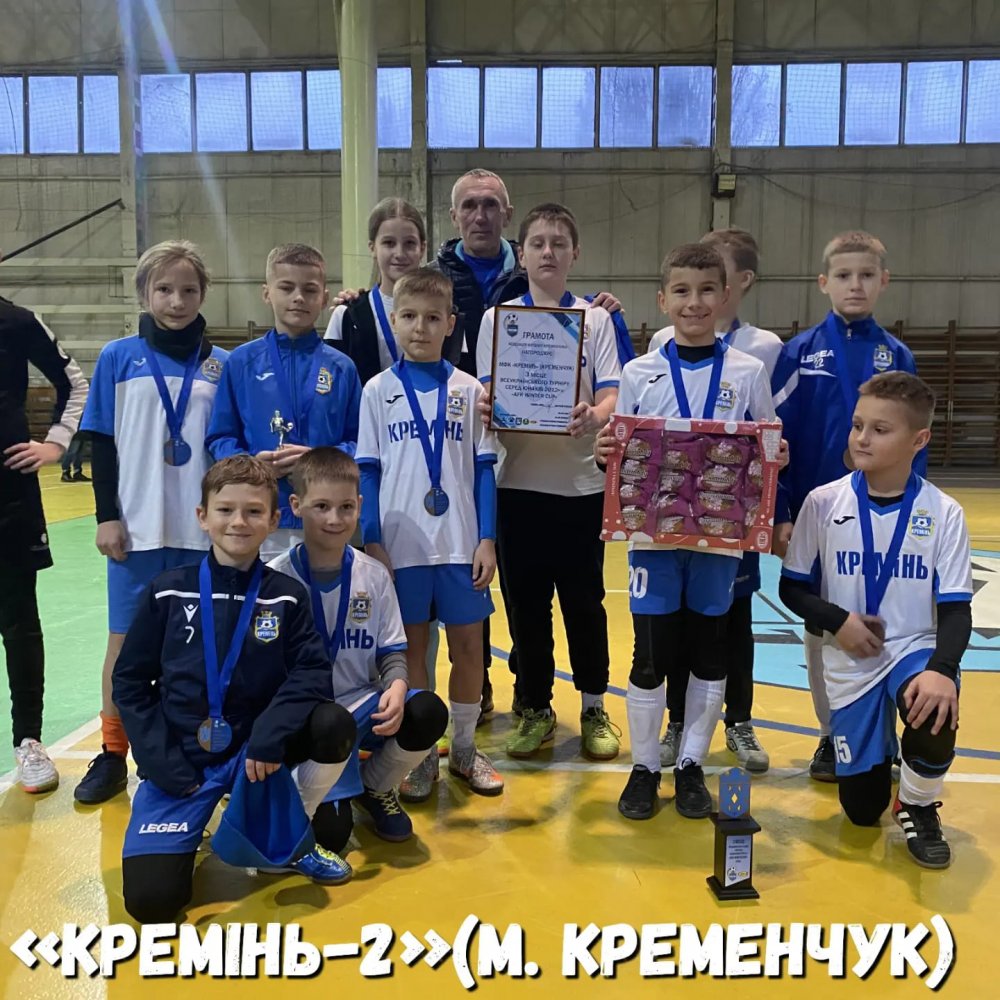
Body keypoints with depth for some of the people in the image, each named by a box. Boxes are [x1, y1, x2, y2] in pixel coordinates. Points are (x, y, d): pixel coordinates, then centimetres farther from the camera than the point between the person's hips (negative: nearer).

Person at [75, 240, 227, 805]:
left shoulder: (221, 365, 3)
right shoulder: (118, 358, 1)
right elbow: (102, 443, 3)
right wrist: (107, 516, -2)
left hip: (203, 529, 1)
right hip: (137, 527, 0)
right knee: (126, 640, 7)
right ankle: (113, 755, 22)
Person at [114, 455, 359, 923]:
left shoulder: (286, 597, -1)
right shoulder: (169, 591, -2)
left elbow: (313, 672, -9)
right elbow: (129, 681, 1)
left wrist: (271, 733, -25)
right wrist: (159, 760, -9)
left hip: (255, 749, 1)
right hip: (180, 760, -1)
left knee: (335, 724, -26)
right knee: (150, 898, -17)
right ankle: (188, 821, 18)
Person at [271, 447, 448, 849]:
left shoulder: (374, 575, 0)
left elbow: (391, 651, 3)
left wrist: (396, 687, -19)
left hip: (362, 704, 3)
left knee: (429, 712, -28)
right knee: (330, 834, -19)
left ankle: (374, 786, 4)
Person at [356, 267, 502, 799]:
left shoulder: (469, 389, 3)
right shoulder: (378, 390, 1)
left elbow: (483, 469, 4)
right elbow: (368, 471, 1)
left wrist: (487, 540, -2)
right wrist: (371, 543, -5)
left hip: (461, 543, 1)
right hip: (400, 544, -1)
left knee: (468, 644, 8)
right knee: (411, 647, 9)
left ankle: (464, 747, 27)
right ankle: (419, 754, 24)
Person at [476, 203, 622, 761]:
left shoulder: (596, 319, 6)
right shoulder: (498, 318, 6)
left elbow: (611, 395, -4)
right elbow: (487, 394, -1)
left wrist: (595, 416, -27)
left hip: (582, 479, 0)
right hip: (520, 480, 0)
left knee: (584, 599, 7)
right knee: (526, 601, 7)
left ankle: (595, 708, 24)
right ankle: (536, 709, 23)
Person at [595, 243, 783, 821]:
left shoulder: (749, 372, 2)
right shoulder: (639, 374, 2)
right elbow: (621, 454, 7)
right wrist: (606, 454, -14)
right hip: (654, 534, 0)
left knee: (710, 653, 10)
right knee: (650, 655, 4)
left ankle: (692, 766, 27)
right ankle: (644, 767, 22)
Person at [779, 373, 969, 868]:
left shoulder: (944, 513, -8)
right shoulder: (823, 502, -8)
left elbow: (956, 609, -10)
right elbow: (792, 588, 0)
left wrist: (942, 668, -29)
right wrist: (838, 621, -18)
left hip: (915, 649, 0)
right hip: (850, 664, 1)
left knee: (936, 716, -36)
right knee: (862, 809, 4)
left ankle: (918, 807, -1)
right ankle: (878, 747, 42)